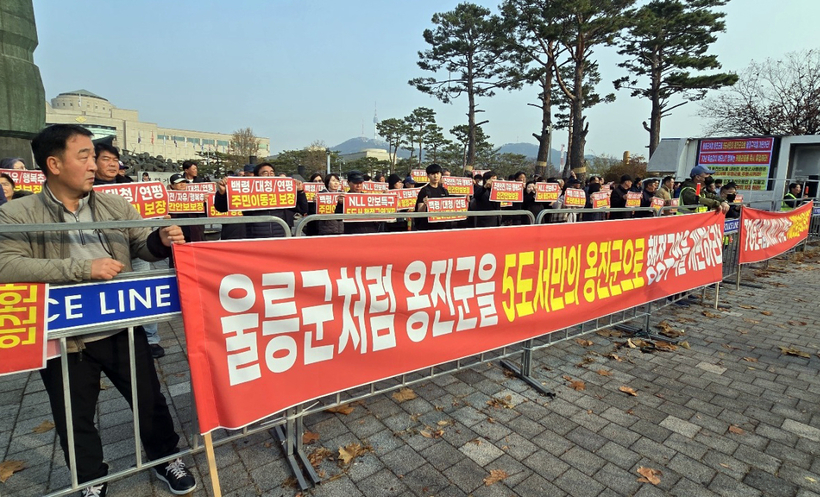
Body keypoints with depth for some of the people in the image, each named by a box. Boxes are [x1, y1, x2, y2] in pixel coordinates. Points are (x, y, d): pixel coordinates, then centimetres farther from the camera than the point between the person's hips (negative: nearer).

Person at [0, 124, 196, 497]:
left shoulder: (115, 205, 3)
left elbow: (142, 246, 5)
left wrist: (161, 240, -18)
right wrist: (83, 268, -27)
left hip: (123, 330, 2)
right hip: (64, 340, -1)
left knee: (150, 401, 14)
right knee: (75, 420, 17)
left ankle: (166, 459, 37)